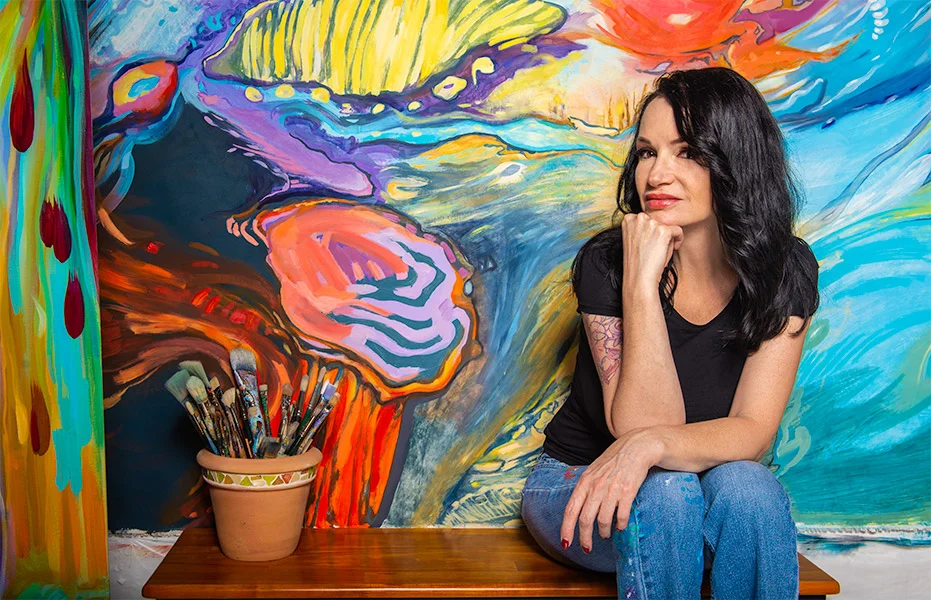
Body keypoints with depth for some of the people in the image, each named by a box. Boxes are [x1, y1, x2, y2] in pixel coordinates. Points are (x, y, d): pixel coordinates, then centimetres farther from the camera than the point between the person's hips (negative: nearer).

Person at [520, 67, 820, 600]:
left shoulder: (786, 271, -10)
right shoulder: (607, 262, -17)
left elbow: (753, 433, -18)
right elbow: (641, 425, -24)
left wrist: (650, 446, -38)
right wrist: (641, 281, -31)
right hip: (577, 481, -1)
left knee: (746, 489, -32)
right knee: (664, 492, -34)